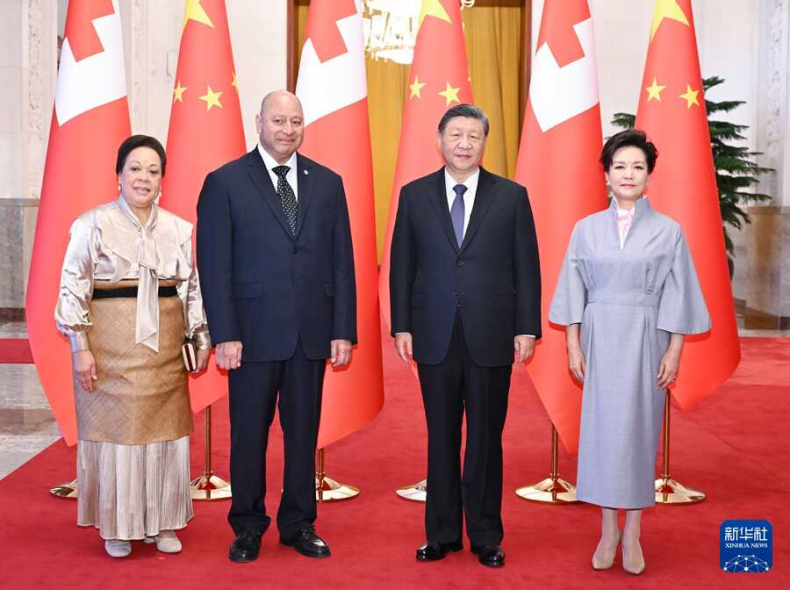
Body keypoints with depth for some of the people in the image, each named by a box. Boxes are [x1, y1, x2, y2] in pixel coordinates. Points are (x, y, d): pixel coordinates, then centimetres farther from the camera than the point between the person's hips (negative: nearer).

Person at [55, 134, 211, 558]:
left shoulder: (178, 228, 7)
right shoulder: (93, 224, -3)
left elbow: (192, 288, 11)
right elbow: (73, 289, -4)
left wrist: (202, 339, 6)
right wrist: (80, 347, -9)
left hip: (164, 346, 3)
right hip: (110, 345, -3)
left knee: (164, 429, 7)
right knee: (114, 428, 3)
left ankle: (161, 522, 21)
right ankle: (116, 527, 17)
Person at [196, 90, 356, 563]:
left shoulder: (328, 183, 8)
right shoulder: (225, 182, -1)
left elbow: (342, 262, 7)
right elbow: (214, 266, -5)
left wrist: (344, 330, 1)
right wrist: (225, 334, -11)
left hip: (312, 332, 3)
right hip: (254, 332, -2)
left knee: (304, 430, 10)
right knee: (249, 432, 7)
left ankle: (299, 524, 24)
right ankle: (248, 527, 22)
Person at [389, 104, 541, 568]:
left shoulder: (511, 196, 2)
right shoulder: (415, 195, 6)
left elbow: (527, 268, 2)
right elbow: (402, 265, 6)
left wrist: (527, 329, -3)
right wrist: (401, 327, 0)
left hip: (491, 338, -1)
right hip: (435, 338, 1)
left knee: (486, 439, 7)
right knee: (441, 438, 9)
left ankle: (486, 536, 19)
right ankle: (442, 533, 21)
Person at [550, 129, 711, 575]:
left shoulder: (668, 231, 0)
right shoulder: (587, 229, 4)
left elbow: (678, 297, -1)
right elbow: (575, 292, 4)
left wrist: (674, 352, -6)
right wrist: (573, 346, -1)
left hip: (645, 340, -1)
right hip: (600, 339, 2)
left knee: (638, 429, 2)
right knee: (601, 427, 3)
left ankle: (633, 533, 12)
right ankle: (608, 530, 14)